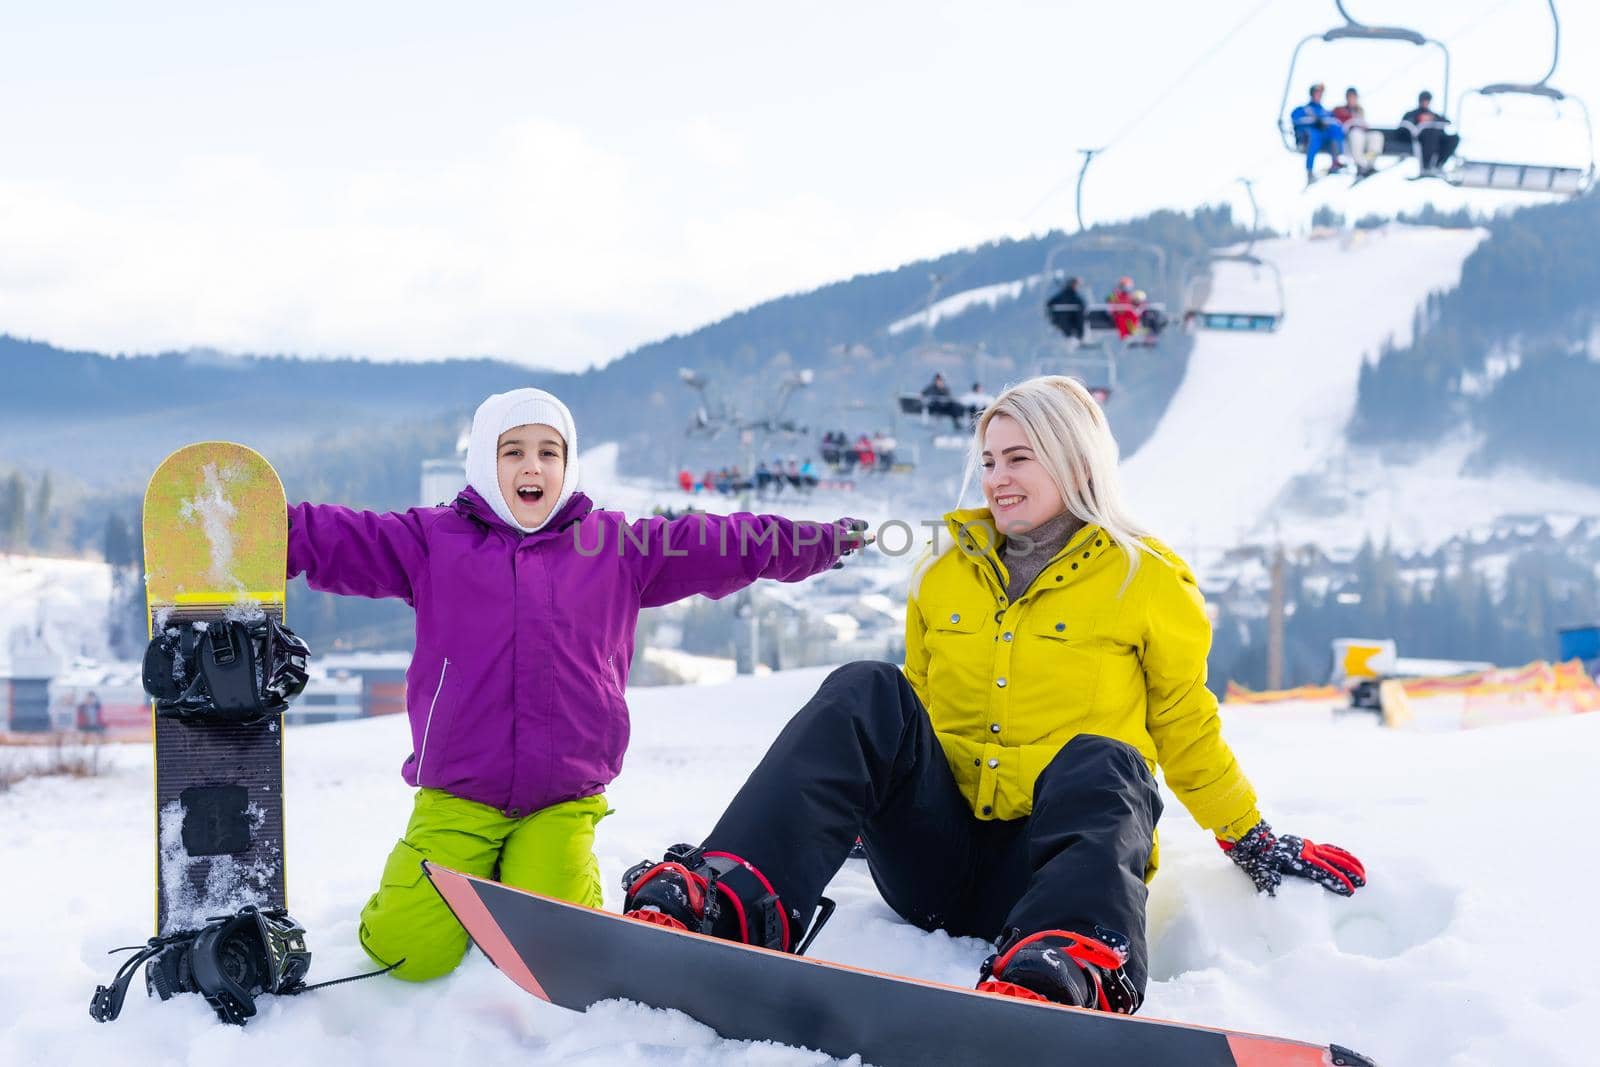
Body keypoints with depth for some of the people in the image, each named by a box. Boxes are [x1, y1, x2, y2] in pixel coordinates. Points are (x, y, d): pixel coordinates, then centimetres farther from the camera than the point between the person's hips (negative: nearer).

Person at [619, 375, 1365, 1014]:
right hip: (935, 859, 3)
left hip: (1070, 850, -3)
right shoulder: (946, 573, 13)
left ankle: (1067, 969, -68)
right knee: (867, 694, -22)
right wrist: (864, 809, 22)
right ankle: (725, 905, -44)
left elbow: (1186, 728, 13)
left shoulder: (1147, 581, 4)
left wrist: (1255, 844, 12)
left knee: (1101, 762, -35)